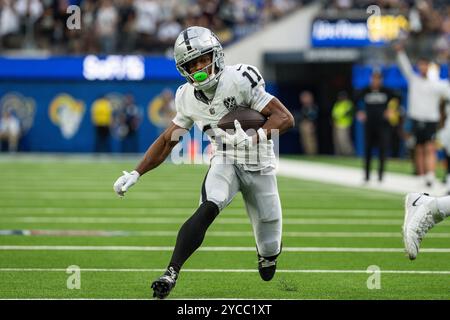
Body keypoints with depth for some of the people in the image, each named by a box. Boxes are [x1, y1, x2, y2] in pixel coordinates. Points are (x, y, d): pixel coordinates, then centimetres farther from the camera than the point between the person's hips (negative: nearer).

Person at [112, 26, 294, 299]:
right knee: (208, 209, -29)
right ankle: (171, 273, -35)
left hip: (258, 166, -2)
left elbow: (285, 118, -23)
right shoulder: (188, 98, -4)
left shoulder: (240, 80, -21)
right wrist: (135, 175, 3)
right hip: (225, 162, 2)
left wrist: (255, 138, -40)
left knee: (269, 245, 6)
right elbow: (167, 141, 9)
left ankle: (268, 254, 45)